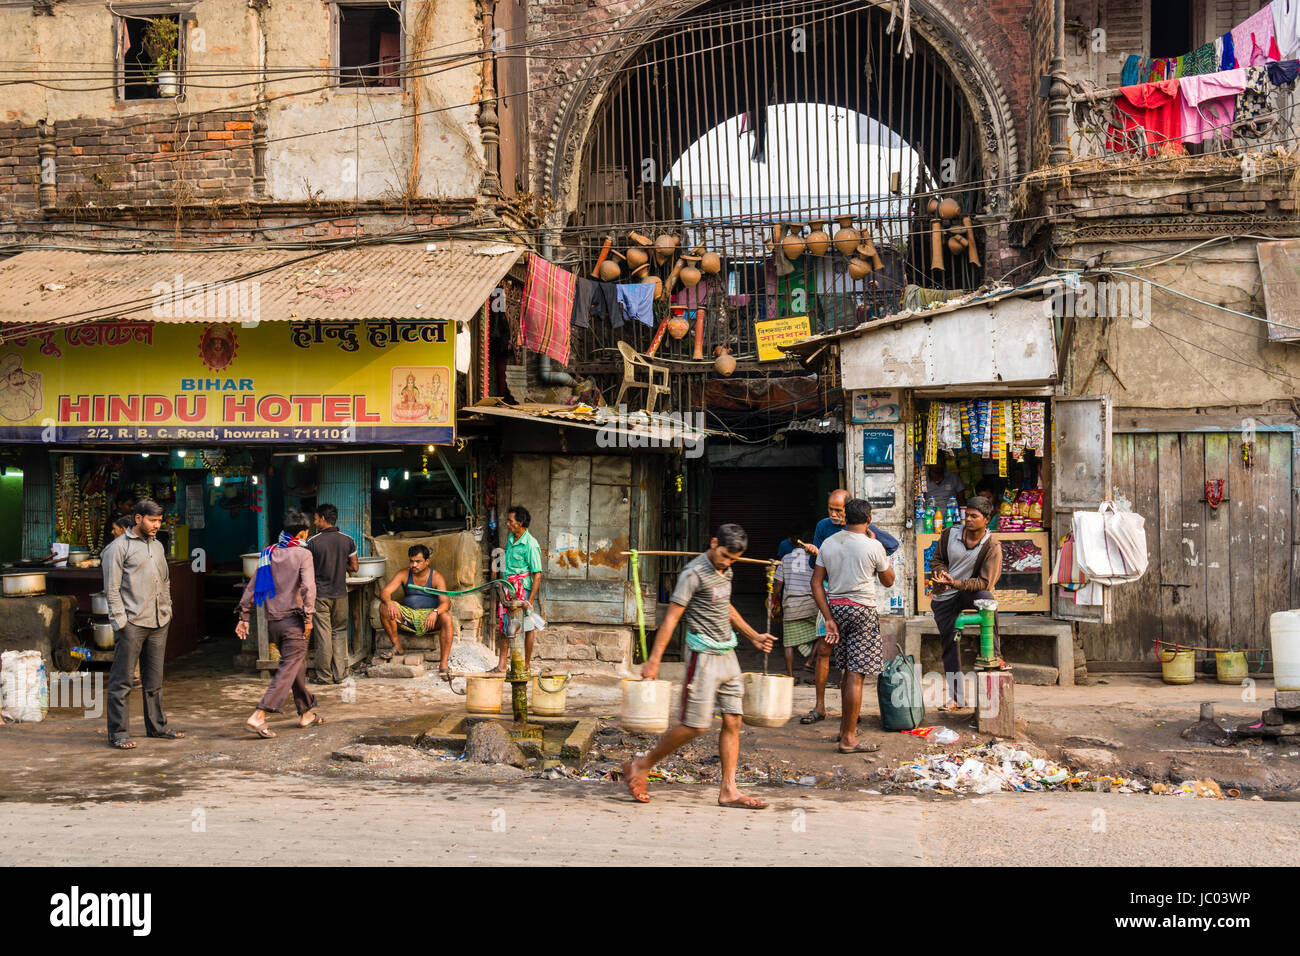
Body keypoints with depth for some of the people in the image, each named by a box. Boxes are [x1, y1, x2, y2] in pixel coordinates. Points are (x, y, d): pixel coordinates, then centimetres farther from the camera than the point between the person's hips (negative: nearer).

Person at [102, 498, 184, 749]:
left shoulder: (158, 546, 17)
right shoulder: (119, 548, -4)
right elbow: (112, 589, -8)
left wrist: (167, 611, 16)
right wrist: (120, 621, -14)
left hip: (158, 623, 7)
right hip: (132, 623, -7)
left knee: (154, 679, 14)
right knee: (122, 681, -3)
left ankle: (157, 726, 22)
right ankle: (118, 733, 1)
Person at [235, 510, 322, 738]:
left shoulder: (269, 554, 10)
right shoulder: (303, 554, -7)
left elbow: (252, 586, 10)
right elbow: (308, 587, -18)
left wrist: (244, 616, 13)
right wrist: (308, 616, -15)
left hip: (273, 621, 7)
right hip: (293, 619, -7)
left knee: (297, 666, 19)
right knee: (289, 669, -6)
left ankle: (306, 713, 27)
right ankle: (258, 716, -17)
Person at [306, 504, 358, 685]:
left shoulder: (312, 542, -9)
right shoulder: (348, 540, 0)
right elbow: (354, 568, 4)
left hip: (320, 594, -3)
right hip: (340, 593, 3)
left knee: (323, 635, 3)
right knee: (339, 633, 10)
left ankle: (325, 676, 7)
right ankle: (339, 675, 11)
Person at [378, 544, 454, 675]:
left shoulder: (436, 577, -7)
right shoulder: (404, 574, 0)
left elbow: (446, 603, -18)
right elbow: (384, 592, -9)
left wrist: (435, 612, -41)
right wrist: (389, 602, -34)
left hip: (429, 615, -2)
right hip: (408, 614, 2)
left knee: (446, 618, -34)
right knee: (385, 608, -22)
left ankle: (443, 663, -36)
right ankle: (397, 646, -8)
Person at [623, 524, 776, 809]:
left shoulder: (725, 571, 11)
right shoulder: (694, 574, -14)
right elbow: (671, 617, -17)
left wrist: (753, 636, 27)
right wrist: (654, 660, -21)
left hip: (727, 654, 8)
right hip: (703, 655, -8)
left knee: (732, 721, 3)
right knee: (695, 725, -6)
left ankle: (728, 790, 7)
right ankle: (641, 766, 10)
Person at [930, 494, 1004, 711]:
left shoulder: (991, 546, -16)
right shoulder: (950, 534, -7)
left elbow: (985, 583, -19)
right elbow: (937, 559, 8)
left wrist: (955, 583, -31)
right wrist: (940, 572, -16)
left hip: (970, 591, -3)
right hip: (943, 597, 3)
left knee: (986, 597, -37)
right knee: (950, 643, 3)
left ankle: (994, 656, -29)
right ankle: (955, 696, 15)